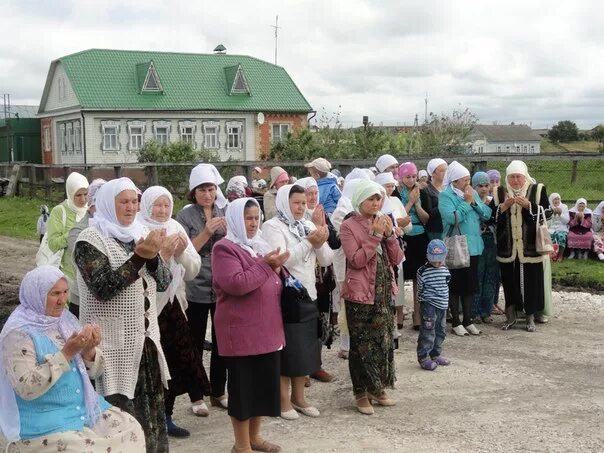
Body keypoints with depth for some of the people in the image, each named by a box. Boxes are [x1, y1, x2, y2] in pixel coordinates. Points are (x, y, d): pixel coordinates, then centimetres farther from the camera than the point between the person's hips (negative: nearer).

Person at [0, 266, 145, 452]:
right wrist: (66, 353, -26)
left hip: (86, 408, 7)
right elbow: (27, 388, -23)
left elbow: (93, 372, 10)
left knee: (131, 430, -9)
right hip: (45, 422, -7)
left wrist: (89, 350, -13)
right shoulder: (19, 333, -14)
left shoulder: (67, 319, 6)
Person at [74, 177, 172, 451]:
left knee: (151, 410, 11)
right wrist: (139, 256, -25)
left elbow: (163, 282, 5)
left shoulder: (140, 234, 10)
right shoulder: (90, 240, -9)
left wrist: (152, 256, -14)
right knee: (121, 411, -1)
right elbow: (103, 288, -21)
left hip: (145, 338, 6)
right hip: (114, 343, -6)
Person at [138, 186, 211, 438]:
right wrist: (163, 253, -25)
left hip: (173, 303, 6)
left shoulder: (175, 228, 9)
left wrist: (181, 252, -11)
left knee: (174, 360, 6)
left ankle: (164, 416, 19)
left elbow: (193, 271, 7)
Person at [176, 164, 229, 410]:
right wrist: (206, 232, -21)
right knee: (196, 343, 4)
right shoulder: (185, 216, -3)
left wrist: (229, 231, -13)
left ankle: (218, 393, 21)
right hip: (196, 288, -3)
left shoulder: (226, 213, 7)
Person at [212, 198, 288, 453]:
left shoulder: (259, 245, 15)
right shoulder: (224, 248, -10)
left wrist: (275, 268, -1)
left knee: (265, 383, 12)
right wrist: (264, 265, -16)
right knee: (243, 386, 0)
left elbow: (272, 283, 20)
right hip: (241, 331, -8)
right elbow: (236, 284, -24)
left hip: (267, 328, 8)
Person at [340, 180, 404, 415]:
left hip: (384, 292, 6)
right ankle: (361, 393, 10)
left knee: (383, 340, 11)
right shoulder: (349, 226, -8)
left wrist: (390, 234, -8)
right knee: (362, 343, 0)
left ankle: (377, 388, 25)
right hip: (360, 293, -6)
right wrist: (375, 235, -19)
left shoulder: (383, 222, 11)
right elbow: (356, 260, -18)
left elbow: (397, 259, 6)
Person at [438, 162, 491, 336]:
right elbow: (452, 218, -23)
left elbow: (487, 214, 3)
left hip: (473, 246, 6)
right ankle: (456, 322, 11)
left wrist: (474, 202, -10)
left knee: (470, 285, 11)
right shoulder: (446, 195, -9)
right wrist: (467, 202, -16)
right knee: (455, 285, 3)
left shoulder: (473, 193, 10)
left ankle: (468, 320, 20)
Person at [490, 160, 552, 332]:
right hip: (507, 247, 2)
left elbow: (548, 213, -4)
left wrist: (529, 206, -17)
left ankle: (531, 316, 12)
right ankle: (511, 315, 18)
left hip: (530, 246, -2)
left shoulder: (537, 190, 1)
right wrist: (504, 206, -13)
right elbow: (491, 215, 3)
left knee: (531, 280, 0)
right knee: (509, 280, 6)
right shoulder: (500, 192, 6)